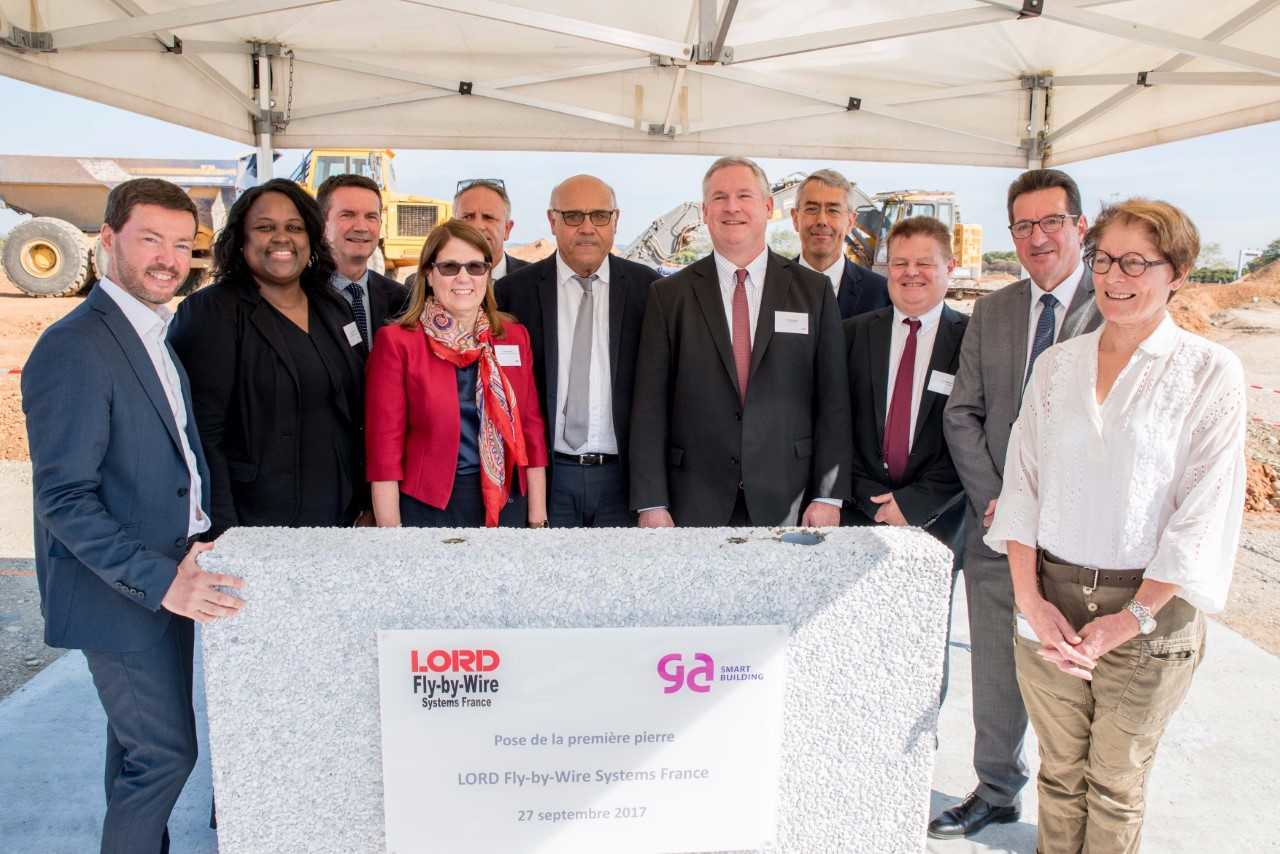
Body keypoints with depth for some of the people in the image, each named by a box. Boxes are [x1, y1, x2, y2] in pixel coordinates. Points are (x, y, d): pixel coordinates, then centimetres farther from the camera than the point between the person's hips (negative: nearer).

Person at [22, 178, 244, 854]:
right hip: (120, 594, -9)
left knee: (139, 745, 21)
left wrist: (184, 565, 8)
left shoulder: (155, 335, 11)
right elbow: (64, 499, -22)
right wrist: (160, 581, -28)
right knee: (166, 751, -1)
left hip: (166, 580, 9)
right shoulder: (74, 347, -19)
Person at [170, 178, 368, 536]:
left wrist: (364, 504, 8)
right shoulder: (210, 312, -8)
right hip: (253, 524, -5)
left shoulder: (334, 308, 9)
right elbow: (202, 435, -13)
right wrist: (223, 535, -18)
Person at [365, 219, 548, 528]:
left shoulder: (515, 337, 4)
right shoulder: (396, 342, -6)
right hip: (427, 507, -3)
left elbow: (532, 429, 5)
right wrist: (391, 532, -10)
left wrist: (538, 519, 2)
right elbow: (384, 447, -7)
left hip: (507, 504, 4)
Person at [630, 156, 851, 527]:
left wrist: (829, 496, -3)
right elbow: (650, 405, -1)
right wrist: (651, 503, -5)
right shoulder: (668, 295, 2)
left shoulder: (814, 290, 4)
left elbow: (833, 400, 2)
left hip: (787, 502, 1)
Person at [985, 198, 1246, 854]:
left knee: (1116, 785, 13)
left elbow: (1204, 513, -9)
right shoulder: (1056, 363, 6)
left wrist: (1131, 619, -13)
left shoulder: (1210, 372, -5)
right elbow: (1022, 481, 3)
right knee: (1059, 772, 15)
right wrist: (1031, 597, -6)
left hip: (1149, 608, -2)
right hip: (1048, 601, 3)